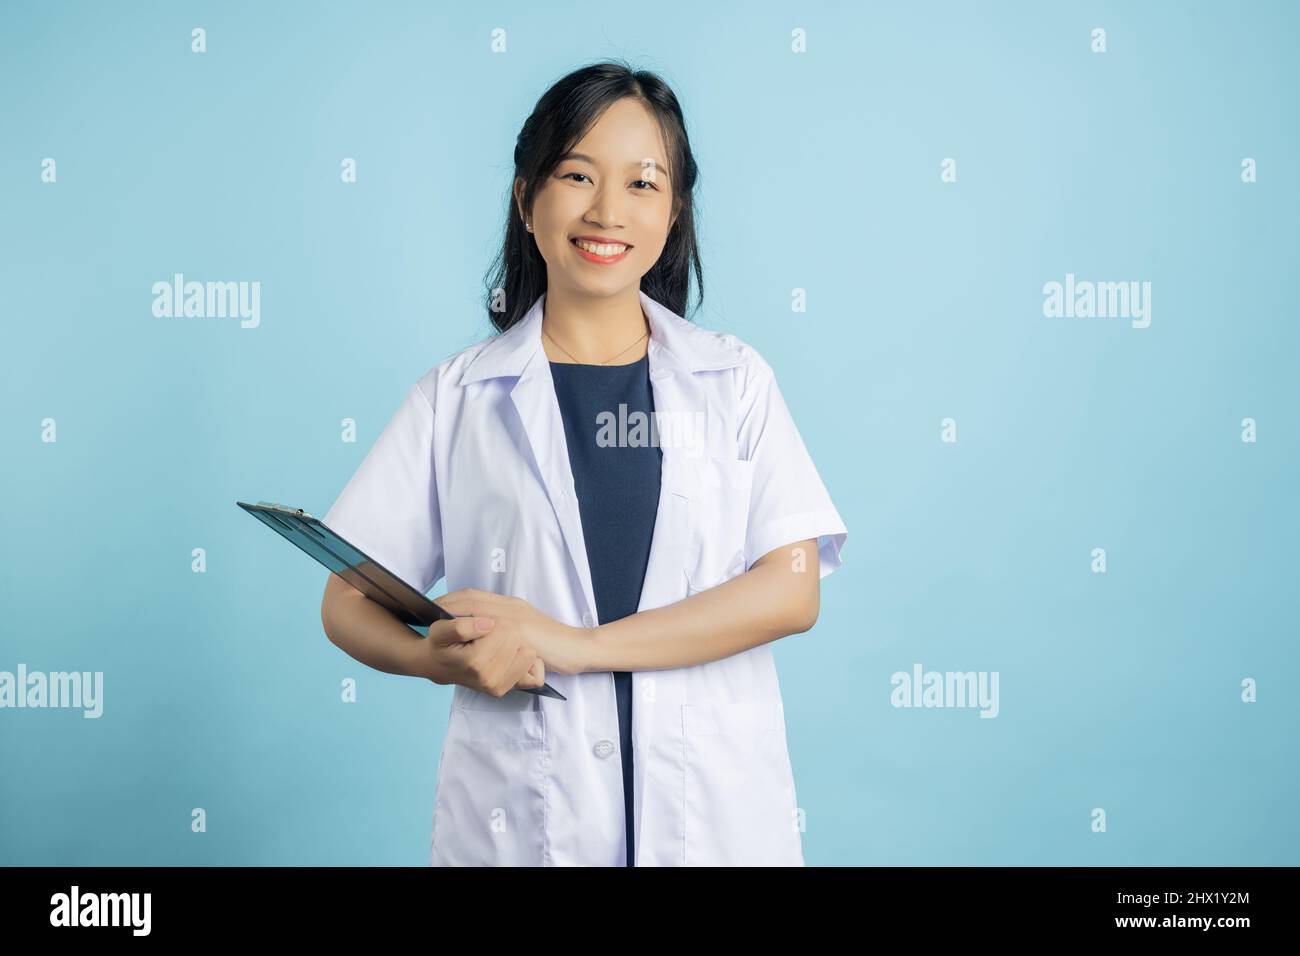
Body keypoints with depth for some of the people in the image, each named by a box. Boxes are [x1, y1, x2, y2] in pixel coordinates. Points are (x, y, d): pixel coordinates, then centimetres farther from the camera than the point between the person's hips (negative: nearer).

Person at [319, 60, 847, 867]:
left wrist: (571, 644, -14)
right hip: (519, 820, 0)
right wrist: (445, 658, -20)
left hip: (716, 810, 1)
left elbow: (792, 589, -6)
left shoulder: (735, 382, 4)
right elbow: (349, 603, 2)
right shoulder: (457, 398, 2)